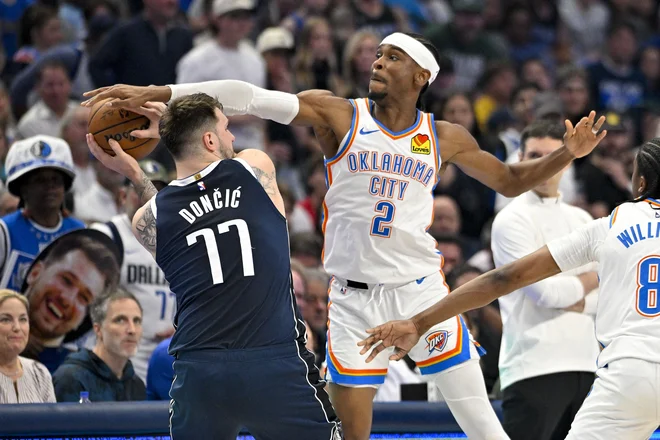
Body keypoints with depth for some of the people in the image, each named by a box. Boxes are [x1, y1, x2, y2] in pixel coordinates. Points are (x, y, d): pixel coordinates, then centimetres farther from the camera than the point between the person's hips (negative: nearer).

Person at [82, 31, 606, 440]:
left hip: (420, 290, 1)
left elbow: (511, 181, 18)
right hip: (354, 298, 0)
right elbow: (248, 97, -10)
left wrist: (567, 154, 1)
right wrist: (155, 93, -16)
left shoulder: (445, 138, 5)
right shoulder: (338, 115, -2)